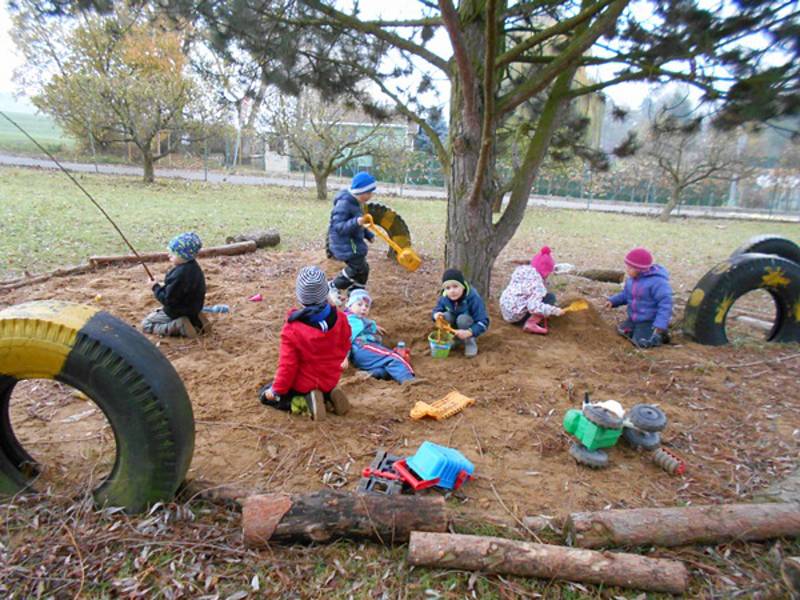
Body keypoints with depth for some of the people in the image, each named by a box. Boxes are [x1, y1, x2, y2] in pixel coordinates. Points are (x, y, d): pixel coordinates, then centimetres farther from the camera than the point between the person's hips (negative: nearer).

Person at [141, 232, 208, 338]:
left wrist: (155, 287, -13)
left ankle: (179, 326, -13)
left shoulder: (179, 274, -31)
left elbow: (167, 299, -25)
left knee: (146, 324, 5)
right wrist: (163, 287, 5)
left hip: (177, 312, -8)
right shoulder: (193, 266, -2)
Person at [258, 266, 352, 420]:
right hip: (330, 381, 5)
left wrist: (277, 390, -4)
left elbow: (287, 364, -20)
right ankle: (327, 396, 5)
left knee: (265, 395, 17)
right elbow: (344, 348, 2)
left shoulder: (292, 329, -26)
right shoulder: (340, 318, -16)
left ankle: (305, 403, -7)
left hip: (302, 384, -5)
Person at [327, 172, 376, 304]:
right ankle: (335, 286, 5)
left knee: (362, 269, 11)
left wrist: (368, 234, 14)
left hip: (353, 241, 10)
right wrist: (356, 222, -41)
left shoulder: (356, 203, 10)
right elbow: (338, 227, -28)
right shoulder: (344, 204, -22)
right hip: (344, 243, -10)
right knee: (359, 267, -13)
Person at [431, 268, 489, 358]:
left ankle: (470, 342, -9)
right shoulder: (444, 298, -18)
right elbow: (436, 310, -2)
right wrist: (436, 315, -29)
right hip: (454, 329, 4)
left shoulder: (474, 298, -30)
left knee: (462, 319, -34)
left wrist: (468, 333, -46)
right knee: (446, 316, -26)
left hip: (471, 328, -4)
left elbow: (483, 322, -30)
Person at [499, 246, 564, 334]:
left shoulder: (521, 269, 5)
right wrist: (555, 310, -19)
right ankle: (531, 323, -14)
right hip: (516, 316, -9)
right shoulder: (536, 283, -20)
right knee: (551, 297, -6)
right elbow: (534, 307, -29)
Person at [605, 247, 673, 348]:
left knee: (642, 342, -21)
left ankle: (660, 335, 6)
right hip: (635, 318, 8)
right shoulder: (632, 279, 2)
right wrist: (613, 301, -1)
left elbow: (665, 304, -25)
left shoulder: (657, 282, -24)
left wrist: (660, 325, -31)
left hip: (651, 321, -8)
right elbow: (626, 294, 17)